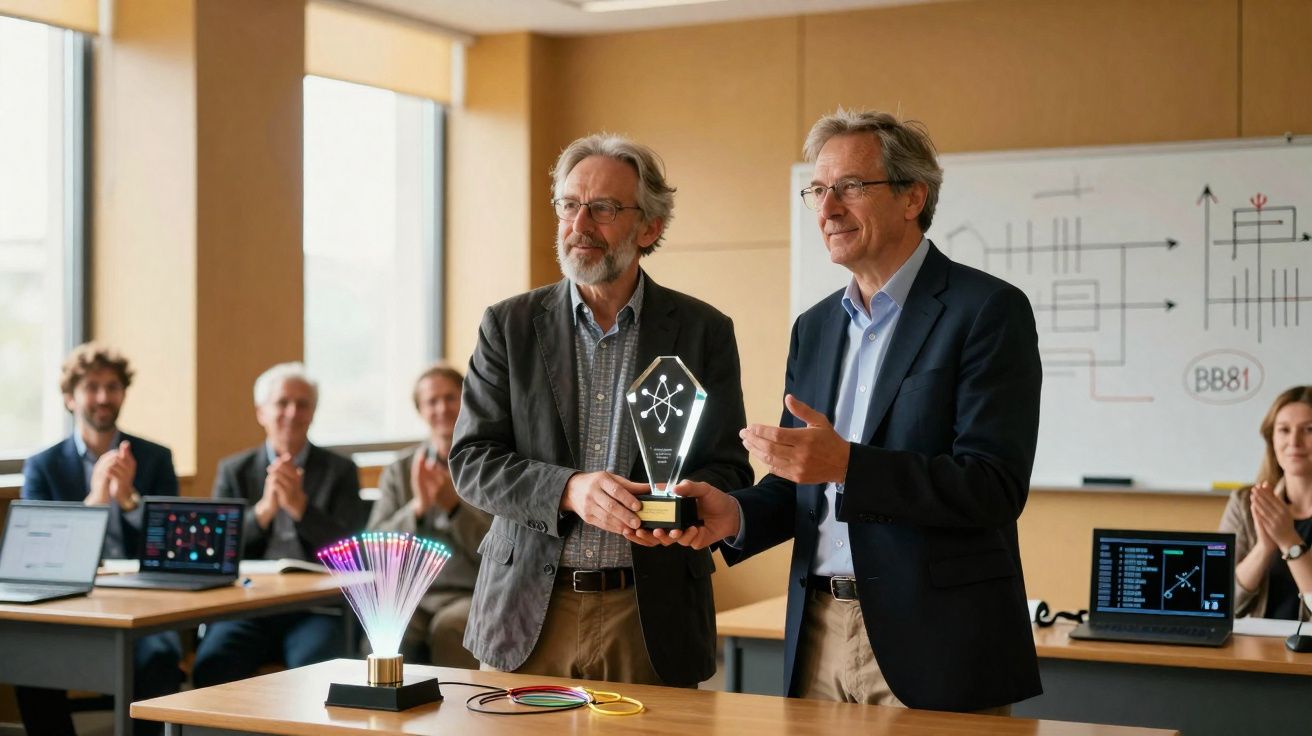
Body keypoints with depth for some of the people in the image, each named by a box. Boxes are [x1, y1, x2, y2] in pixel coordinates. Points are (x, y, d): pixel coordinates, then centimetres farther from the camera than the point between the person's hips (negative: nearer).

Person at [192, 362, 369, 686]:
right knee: (210, 667, -28)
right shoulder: (233, 470, 16)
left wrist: (300, 506, -14)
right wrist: (263, 509, -11)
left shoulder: (340, 470, 12)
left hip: (314, 608, -1)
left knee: (314, 670, -32)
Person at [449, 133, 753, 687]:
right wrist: (568, 490, -20)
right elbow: (470, 462, -2)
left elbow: (727, 470, 2)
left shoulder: (703, 331, 2)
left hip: (653, 618, 0)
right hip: (529, 614, 1)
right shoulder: (510, 325, 3)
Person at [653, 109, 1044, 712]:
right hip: (820, 639, 6)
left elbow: (995, 486, -17)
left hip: (932, 644, -6)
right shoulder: (814, 327, 13)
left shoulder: (988, 310, -8)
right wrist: (736, 514, -4)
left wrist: (847, 464, -27)